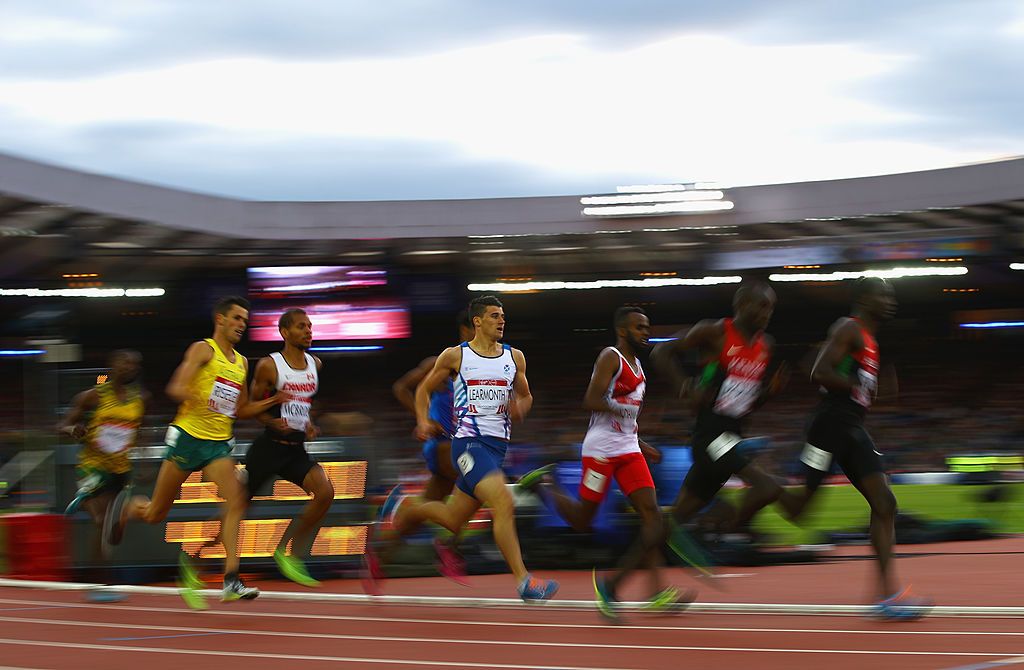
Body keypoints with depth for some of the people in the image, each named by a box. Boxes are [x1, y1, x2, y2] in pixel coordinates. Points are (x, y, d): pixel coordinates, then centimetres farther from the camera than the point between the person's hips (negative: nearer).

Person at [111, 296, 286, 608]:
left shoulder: (241, 363, 16)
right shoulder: (203, 349, -5)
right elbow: (176, 388, -18)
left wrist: (272, 402, 11)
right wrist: (203, 402, -33)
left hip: (220, 443, 5)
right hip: (188, 436, -5)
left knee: (235, 502, -19)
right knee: (155, 514, 5)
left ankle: (231, 581, -24)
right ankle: (124, 510, 42)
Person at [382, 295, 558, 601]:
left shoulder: (515, 357, 11)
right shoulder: (455, 356, 0)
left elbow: (526, 396, 21)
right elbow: (424, 389, 11)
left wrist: (520, 407, -3)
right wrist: (423, 422, -6)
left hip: (497, 445, 6)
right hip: (468, 442, -6)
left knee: (453, 519, 12)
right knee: (504, 505, -25)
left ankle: (403, 507, 40)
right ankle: (523, 581, -25)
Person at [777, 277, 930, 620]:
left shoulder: (869, 339, 20)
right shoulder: (849, 329, -10)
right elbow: (820, 373, -20)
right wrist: (863, 387, -17)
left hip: (854, 431, 9)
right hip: (831, 424, -9)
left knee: (884, 504, -2)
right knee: (796, 505, -6)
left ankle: (888, 593, -5)